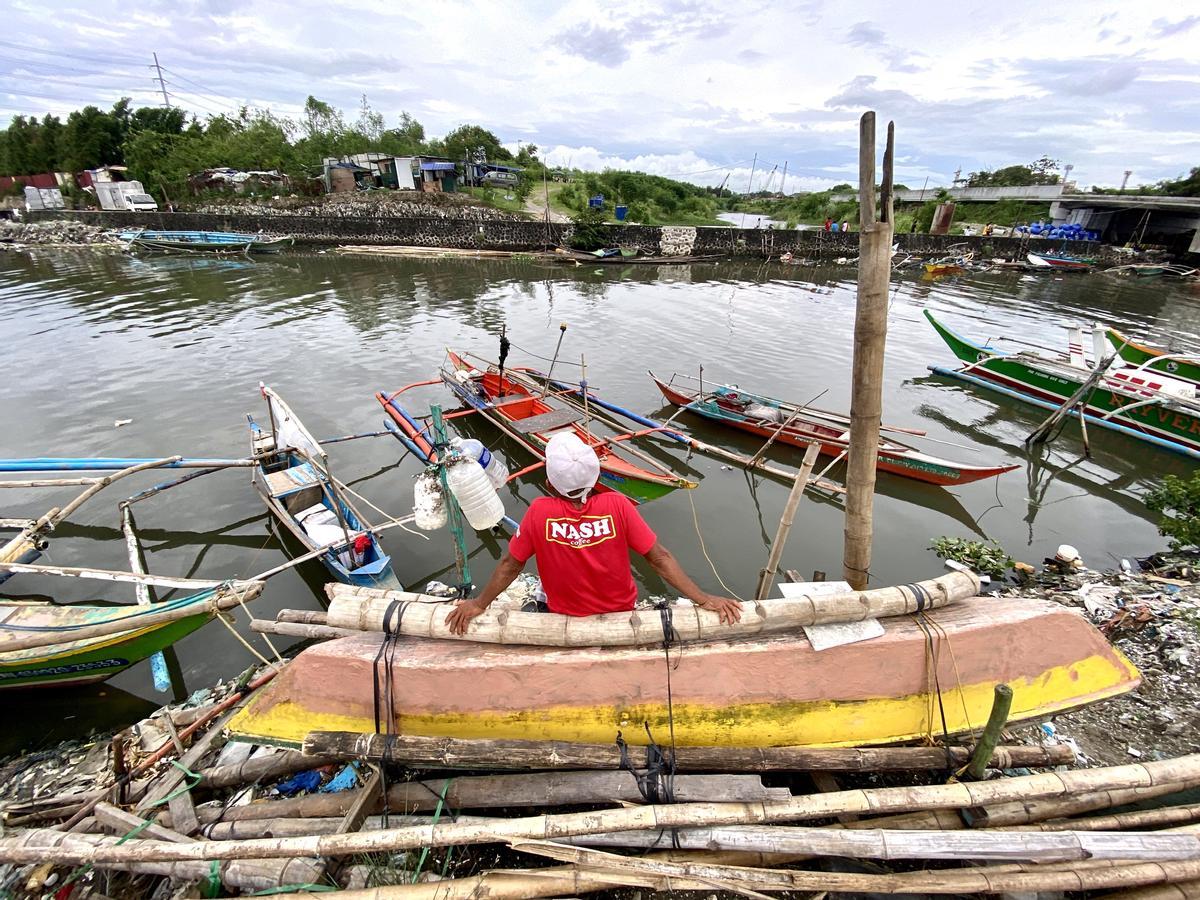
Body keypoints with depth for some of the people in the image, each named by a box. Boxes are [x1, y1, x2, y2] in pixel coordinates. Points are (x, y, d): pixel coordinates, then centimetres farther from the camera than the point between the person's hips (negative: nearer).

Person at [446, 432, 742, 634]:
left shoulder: (539, 512, -27)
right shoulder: (617, 505, -27)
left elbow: (510, 566, -15)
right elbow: (660, 559, -24)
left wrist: (478, 604, 1)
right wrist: (703, 599, -14)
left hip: (565, 618, -1)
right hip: (621, 613, 1)